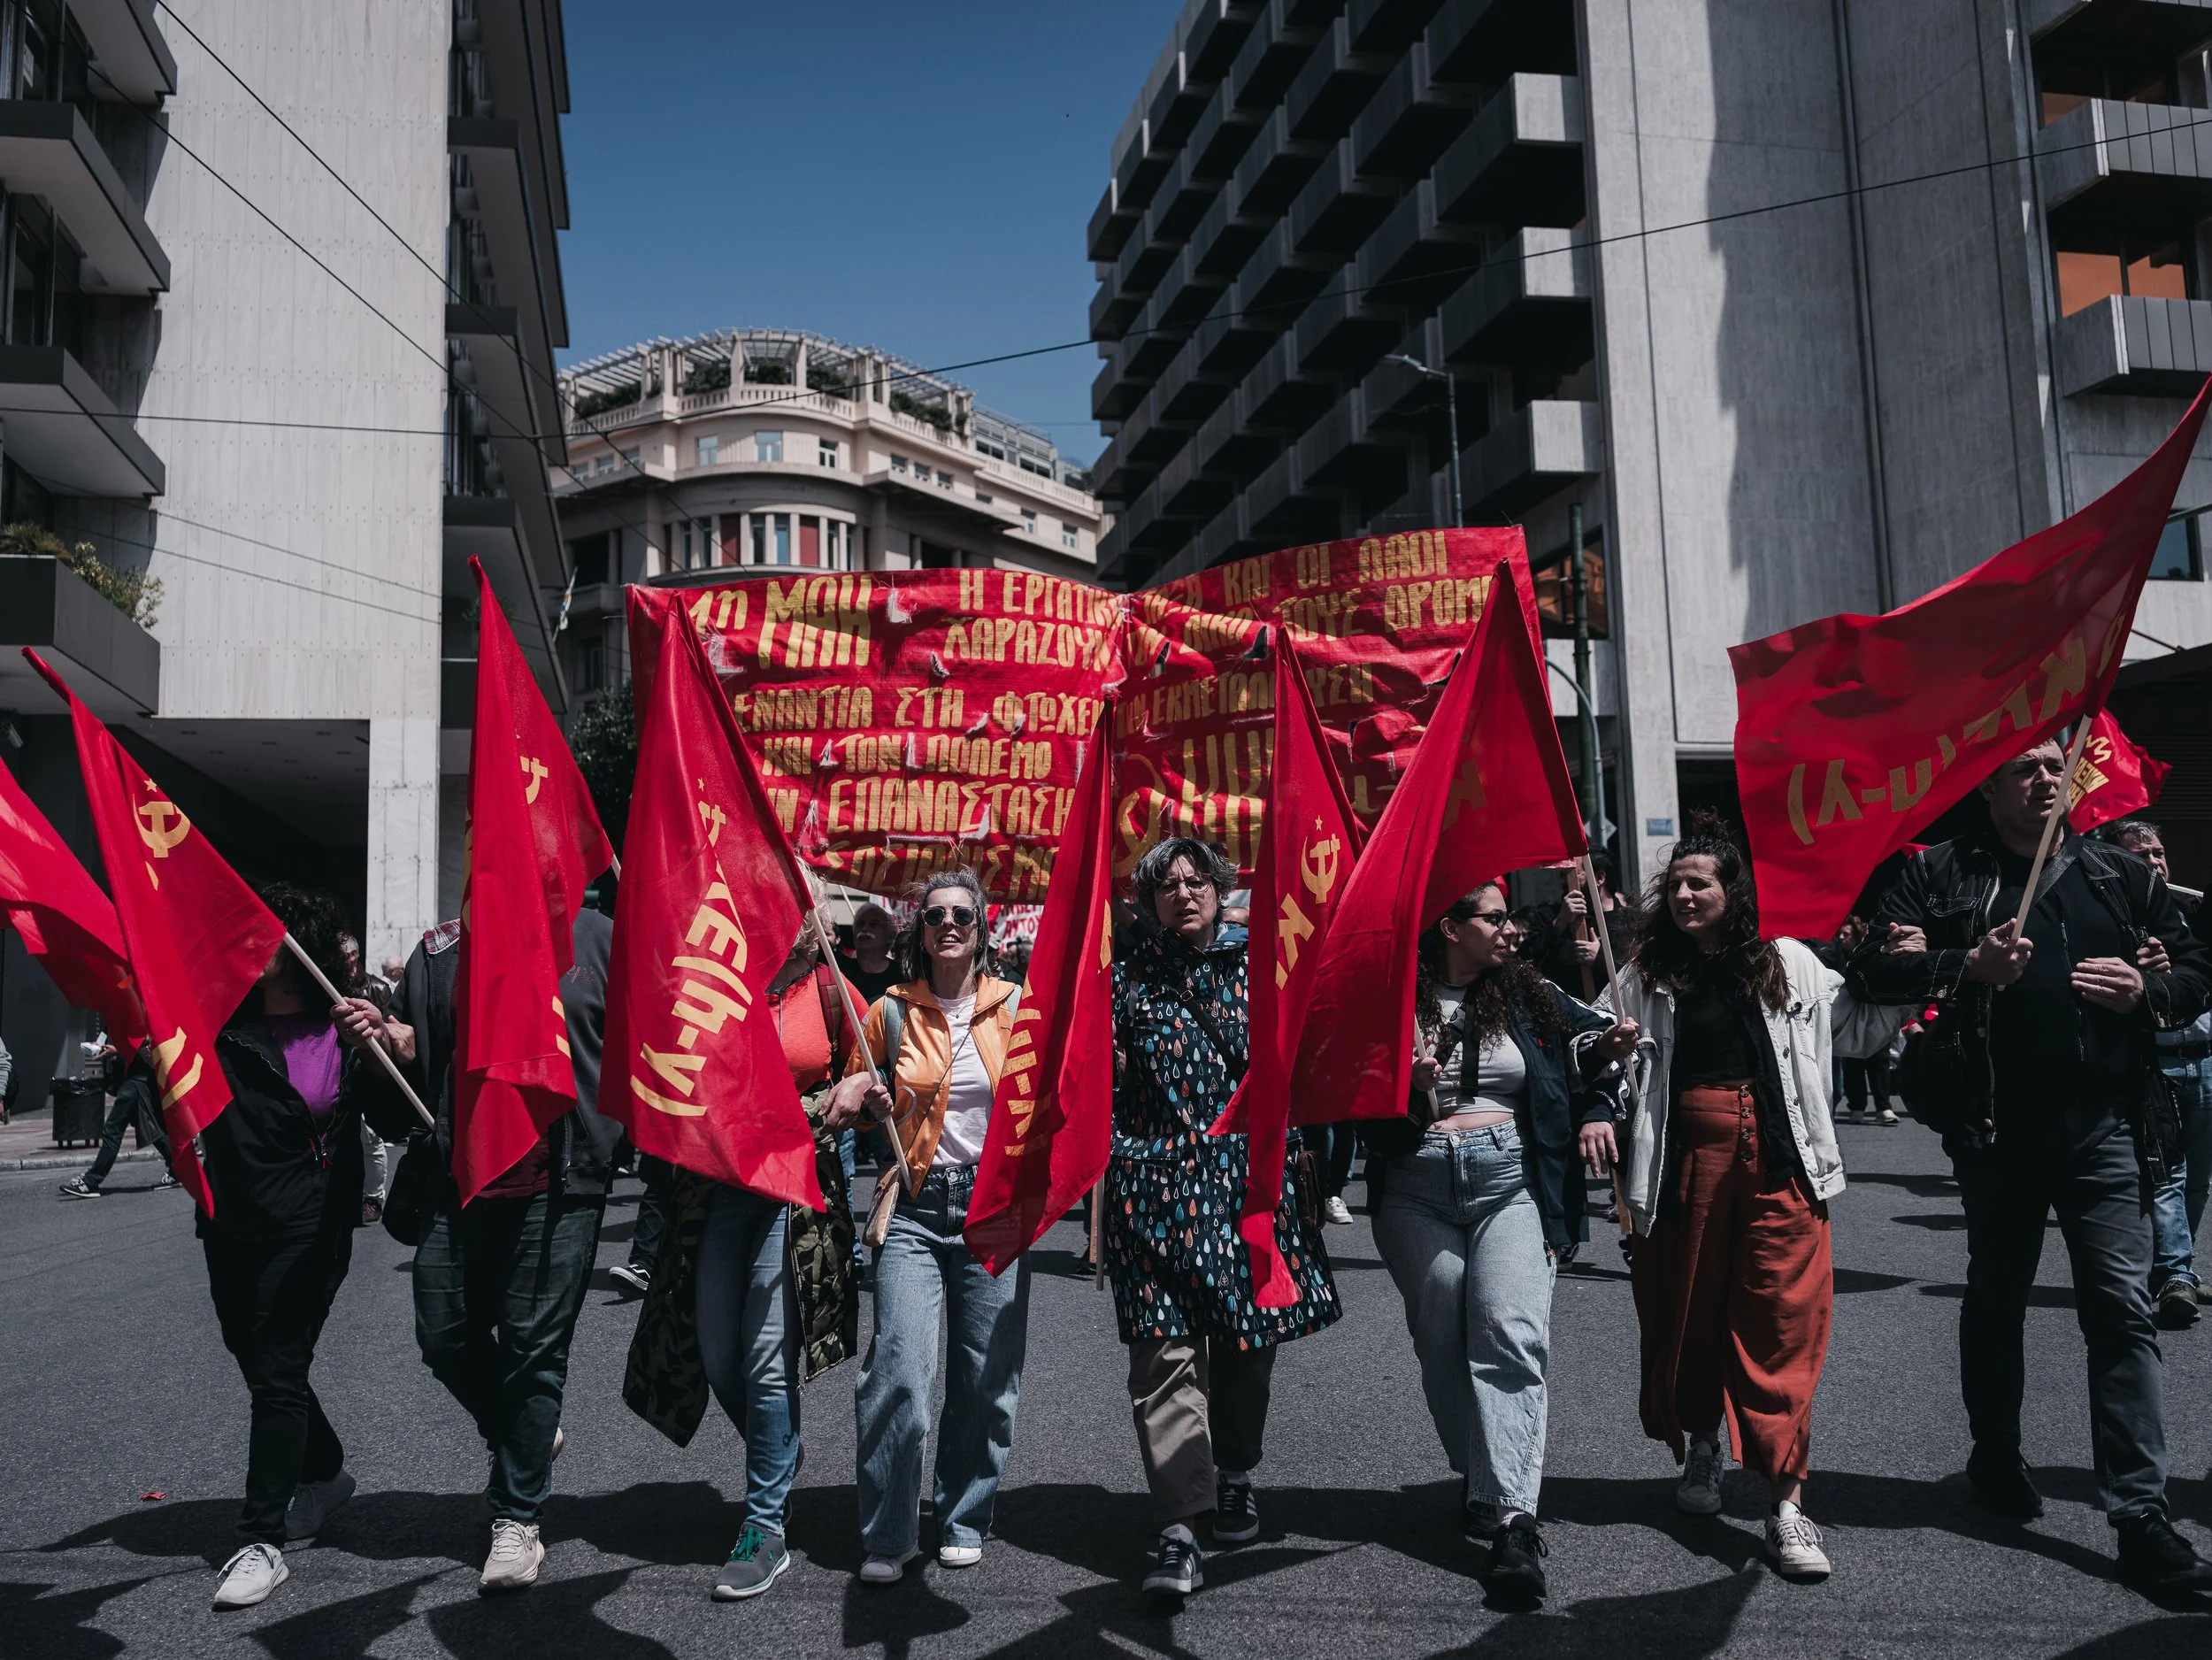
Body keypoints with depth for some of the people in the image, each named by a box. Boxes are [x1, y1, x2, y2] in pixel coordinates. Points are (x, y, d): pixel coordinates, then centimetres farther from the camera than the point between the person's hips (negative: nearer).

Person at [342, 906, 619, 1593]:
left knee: (534, 1348, 2)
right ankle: (523, 1441, 38)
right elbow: (416, 1064, 15)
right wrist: (387, 1042, -5)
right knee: (446, 1337, 11)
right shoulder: (440, 952, 11)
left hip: (556, 1188, -4)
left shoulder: (597, 939, 2)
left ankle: (517, 1516, 17)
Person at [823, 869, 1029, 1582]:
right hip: (916, 1208, 0)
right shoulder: (892, 1012, 5)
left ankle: (964, 1520, 26)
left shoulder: (1017, 1006, 4)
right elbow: (854, 1105, 17)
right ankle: (886, 1537, 6)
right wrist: (863, 1098, -3)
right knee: (900, 1371, -9)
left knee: (986, 1377, 6)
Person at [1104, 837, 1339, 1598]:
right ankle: (1179, 1533, -9)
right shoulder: (1126, 973, 4)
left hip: (1251, 1173, 3)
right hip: (1158, 1180, -2)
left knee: (1249, 1337, 13)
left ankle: (1235, 1476, 36)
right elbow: (1103, 1083, 8)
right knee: (1165, 1349, -9)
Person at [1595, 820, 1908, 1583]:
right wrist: (1598, 1111, -9)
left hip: (1777, 1159, 0)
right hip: (1687, 1154, 1)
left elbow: (1858, 1029, 16)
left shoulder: (1788, 964, 9)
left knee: (1782, 1321, -4)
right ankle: (1700, 1444, 35)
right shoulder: (1645, 975, 7)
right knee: (1690, 1309, 11)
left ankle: (1786, 1500, -1)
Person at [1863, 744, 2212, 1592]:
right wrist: (1967, 967, -18)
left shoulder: (2124, 876, 11)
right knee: (1996, 1298, 15)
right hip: (1999, 1124, -1)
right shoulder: (1941, 873, 3)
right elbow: (1881, 967, -3)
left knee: (2122, 1311, -3)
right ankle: (1996, 1457, 34)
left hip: (2107, 1123, 1)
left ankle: (2141, 1516, 1)